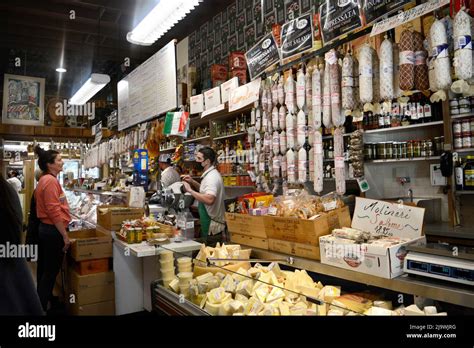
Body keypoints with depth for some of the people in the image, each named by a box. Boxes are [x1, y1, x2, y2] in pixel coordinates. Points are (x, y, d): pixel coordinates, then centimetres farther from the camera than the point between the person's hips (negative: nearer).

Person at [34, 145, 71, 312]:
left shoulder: (45, 180, 14)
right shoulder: (51, 180, -19)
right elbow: (54, 211, -24)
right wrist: (65, 235, -20)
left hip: (45, 229, 11)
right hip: (53, 231, -11)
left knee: (45, 269, 20)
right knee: (51, 271, 0)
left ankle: (42, 301, 34)